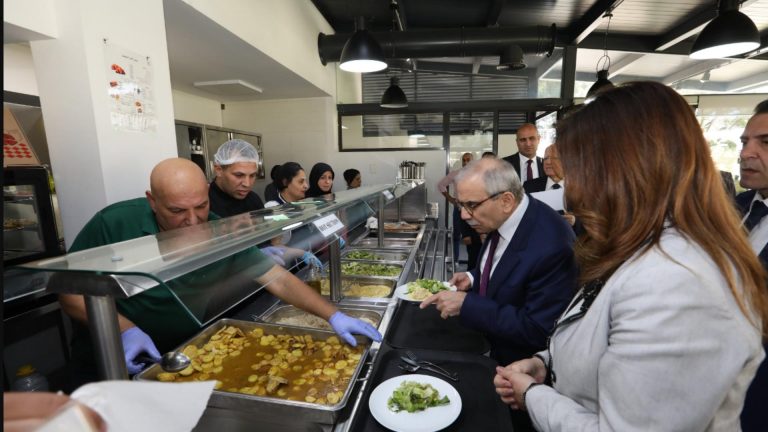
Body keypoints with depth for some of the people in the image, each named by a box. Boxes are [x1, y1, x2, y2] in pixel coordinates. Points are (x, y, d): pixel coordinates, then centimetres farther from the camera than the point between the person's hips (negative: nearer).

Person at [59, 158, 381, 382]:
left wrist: (332, 315, -28)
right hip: (112, 363, -1)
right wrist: (125, 329, -27)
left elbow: (277, 279, -20)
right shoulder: (113, 224, -22)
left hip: (186, 353, 2)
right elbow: (70, 290, -12)